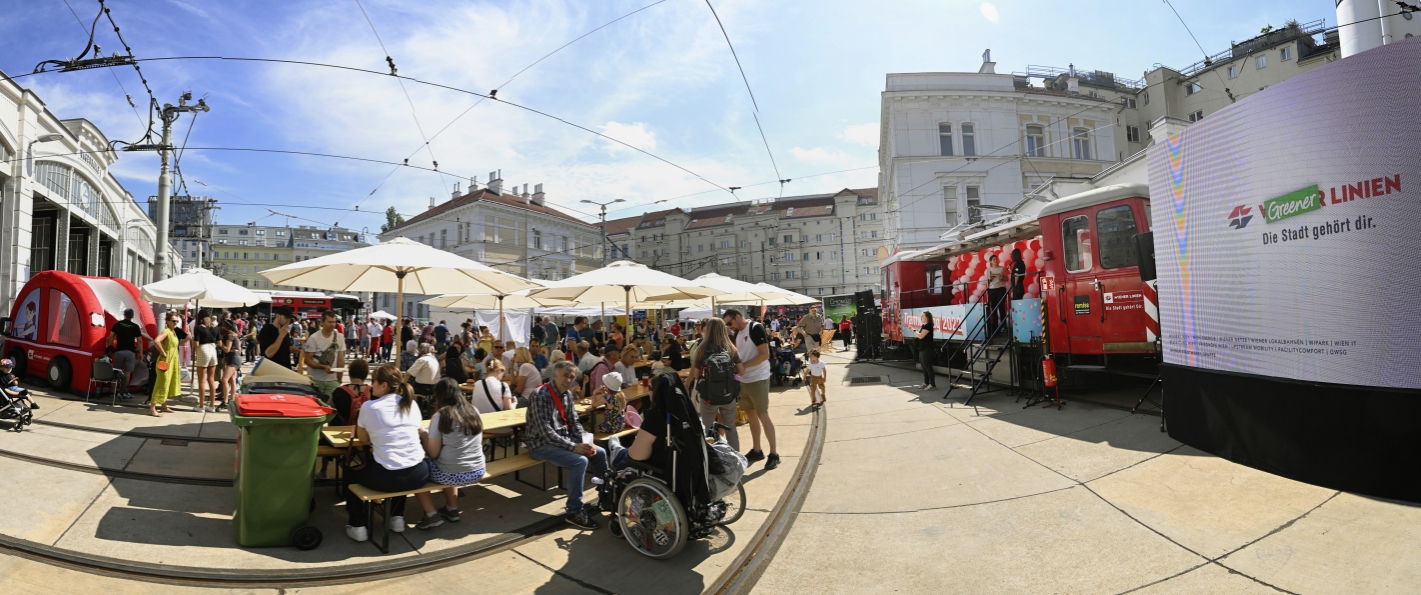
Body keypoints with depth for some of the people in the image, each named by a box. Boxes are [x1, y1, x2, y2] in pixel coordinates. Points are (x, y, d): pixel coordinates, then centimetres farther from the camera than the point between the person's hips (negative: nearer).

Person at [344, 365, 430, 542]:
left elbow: (363, 440, 11)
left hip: (387, 478, -3)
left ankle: (358, 526, 26)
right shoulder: (412, 404, 8)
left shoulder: (369, 406, -3)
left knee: (350, 474, 29)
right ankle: (397, 518, 37)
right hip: (418, 474, 4)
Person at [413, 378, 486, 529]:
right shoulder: (474, 411, 5)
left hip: (453, 475, -6)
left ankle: (432, 515, 13)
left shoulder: (441, 415, -10)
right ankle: (452, 509, 32)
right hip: (477, 472, 6)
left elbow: (433, 453, -9)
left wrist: (423, 434, 6)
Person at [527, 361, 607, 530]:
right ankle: (574, 511, -16)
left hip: (563, 440, 9)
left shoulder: (567, 394, 4)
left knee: (599, 453, 3)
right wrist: (573, 447, -29)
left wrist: (585, 442, -10)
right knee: (580, 461, -28)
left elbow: (574, 423, 9)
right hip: (542, 444, -8)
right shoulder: (540, 395, -21)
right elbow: (545, 431, -27)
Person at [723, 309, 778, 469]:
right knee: (751, 414, 14)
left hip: (758, 379, -8)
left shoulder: (756, 328, -15)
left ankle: (774, 454, 7)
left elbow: (765, 355, -21)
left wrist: (743, 365, -21)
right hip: (743, 380, 8)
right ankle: (756, 450, 26)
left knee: (763, 416, -3)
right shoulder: (738, 332, 10)